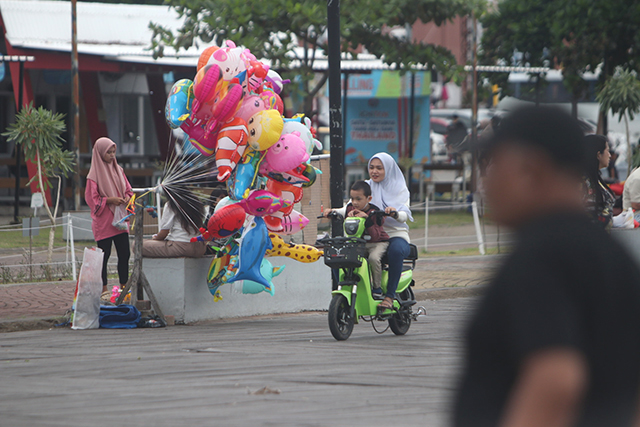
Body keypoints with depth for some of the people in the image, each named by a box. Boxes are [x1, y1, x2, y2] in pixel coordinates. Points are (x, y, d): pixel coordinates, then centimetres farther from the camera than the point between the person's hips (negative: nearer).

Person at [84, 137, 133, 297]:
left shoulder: (118, 170, 11)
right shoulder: (94, 174, -8)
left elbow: (128, 189, 18)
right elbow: (91, 198, -9)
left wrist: (127, 197, -3)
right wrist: (110, 200, -18)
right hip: (103, 222, -6)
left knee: (124, 254, 4)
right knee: (104, 255, -1)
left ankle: (124, 287, 12)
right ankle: (103, 290, 6)